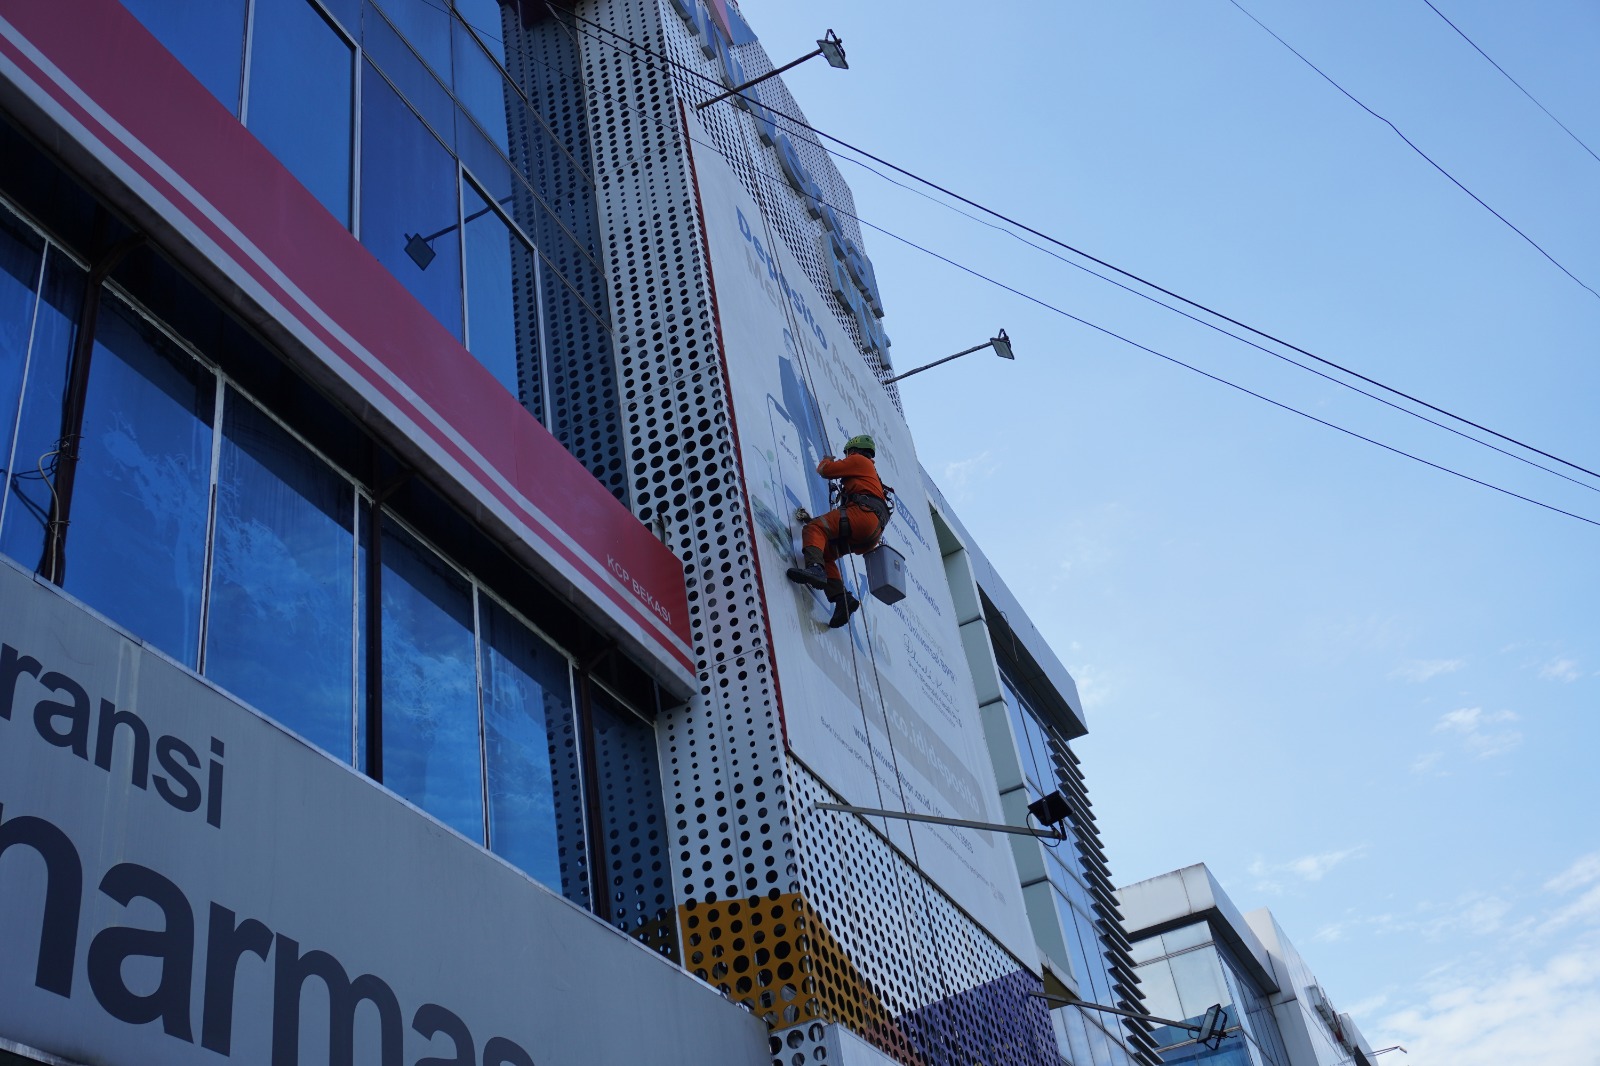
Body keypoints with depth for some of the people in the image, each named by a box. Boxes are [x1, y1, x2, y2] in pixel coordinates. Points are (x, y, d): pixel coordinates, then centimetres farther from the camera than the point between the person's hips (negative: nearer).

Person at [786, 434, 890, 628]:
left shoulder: (859, 460, 14)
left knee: (814, 527, -22)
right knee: (825, 553, 6)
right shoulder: (870, 471, 40)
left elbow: (825, 470, 10)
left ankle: (814, 568, -49)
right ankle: (841, 597, -14)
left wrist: (826, 460, 31)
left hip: (864, 513, -9)